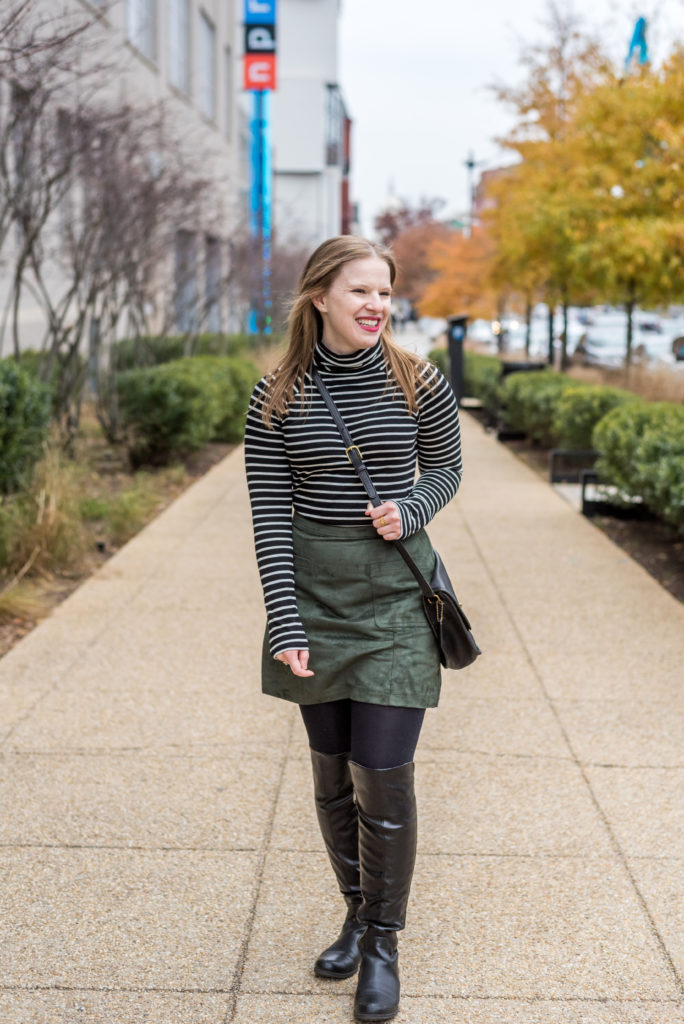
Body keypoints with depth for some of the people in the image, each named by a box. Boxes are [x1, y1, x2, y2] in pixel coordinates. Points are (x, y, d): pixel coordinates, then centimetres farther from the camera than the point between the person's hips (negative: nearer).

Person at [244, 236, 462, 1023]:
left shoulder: (419, 384, -5)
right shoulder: (277, 398, -4)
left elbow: (446, 468, 10)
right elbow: (269, 515, -5)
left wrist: (410, 508, -13)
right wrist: (284, 626, -11)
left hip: (395, 597, -1)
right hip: (313, 595, 2)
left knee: (382, 773, -4)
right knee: (331, 771, 11)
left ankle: (383, 942, 15)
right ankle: (357, 911, 32)